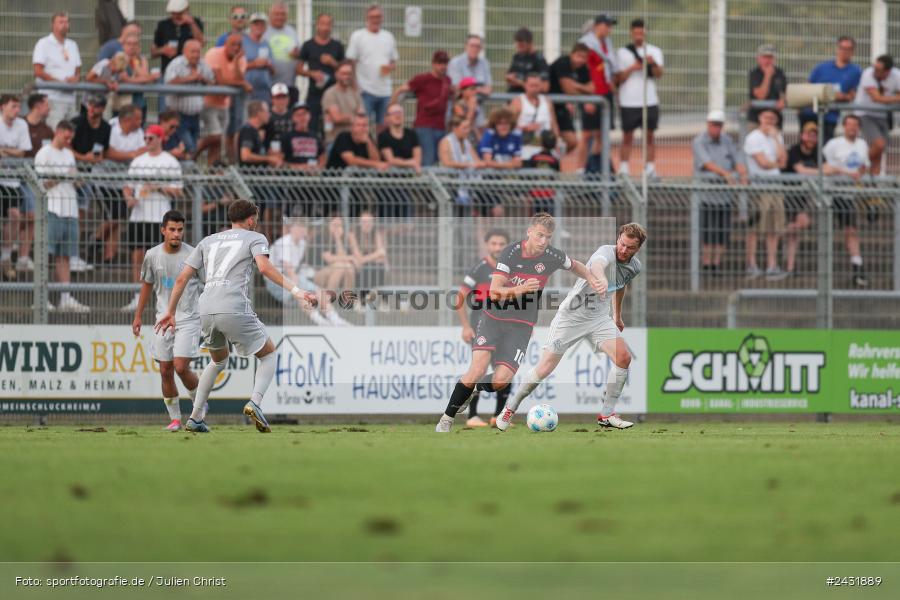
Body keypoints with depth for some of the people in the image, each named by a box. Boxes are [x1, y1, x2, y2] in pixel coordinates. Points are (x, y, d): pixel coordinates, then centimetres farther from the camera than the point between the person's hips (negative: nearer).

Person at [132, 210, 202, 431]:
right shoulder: (152, 255, 2)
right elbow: (147, 285, 16)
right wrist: (138, 316, 16)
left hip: (188, 319, -4)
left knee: (181, 367, -15)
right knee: (165, 371, 2)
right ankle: (175, 418, 14)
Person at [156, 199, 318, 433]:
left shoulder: (208, 241, 25)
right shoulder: (255, 238, 11)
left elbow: (182, 278, 20)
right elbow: (265, 267, -10)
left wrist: (171, 312, 27)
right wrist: (295, 291, -15)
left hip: (206, 311, 5)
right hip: (236, 310, -5)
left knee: (218, 361, 29)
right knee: (269, 354, 15)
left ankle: (195, 418, 21)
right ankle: (255, 402, -10)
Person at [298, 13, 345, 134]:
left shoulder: (337, 46, 10)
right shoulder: (308, 46, 6)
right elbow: (299, 69, 7)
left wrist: (332, 62, -5)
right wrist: (312, 73, -12)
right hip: (314, 92, -1)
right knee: (312, 126, -5)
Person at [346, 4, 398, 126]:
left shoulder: (389, 37, 13)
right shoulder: (357, 36, 0)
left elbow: (394, 61, 19)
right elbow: (351, 64, -2)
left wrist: (390, 67, -5)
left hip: (385, 91, 4)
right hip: (366, 90, -4)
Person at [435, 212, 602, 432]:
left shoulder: (553, 256, -6)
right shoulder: (511, 252, -15)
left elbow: (575, 266, 19)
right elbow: (494, 291, -22)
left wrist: (593, 280, 2)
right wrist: (520, 289, -39)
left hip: (521, 326, 2)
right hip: (494, 317, -2)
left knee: (501, 380, -15)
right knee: (478, 369, -21)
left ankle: (474, 391, 20)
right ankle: (446, 419, -5)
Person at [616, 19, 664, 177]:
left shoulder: (654, 51, 10)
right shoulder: (623, 52, 7)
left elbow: (659, 74, -2)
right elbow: (619, 78, 3)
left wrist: (653, 64, -21)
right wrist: (631, 68, -12)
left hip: (650, 100, 1)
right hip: (629, 102, -1)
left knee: (649, 136, 1)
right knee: (627, 137, -1)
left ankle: (650, 168, 2)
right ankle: (623, 169, 0)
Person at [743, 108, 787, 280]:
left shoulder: (777, 137, 16)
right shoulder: (753, 138, -4)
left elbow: (782, 161, 2)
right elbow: (763, 163, -11)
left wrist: (776, 138, 0)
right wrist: (777, 164, 7)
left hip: (774, 185, 6)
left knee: (774, 229, 4)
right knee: (753, 227, -7)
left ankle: (772, 266, 6)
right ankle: (751, 265, -4)